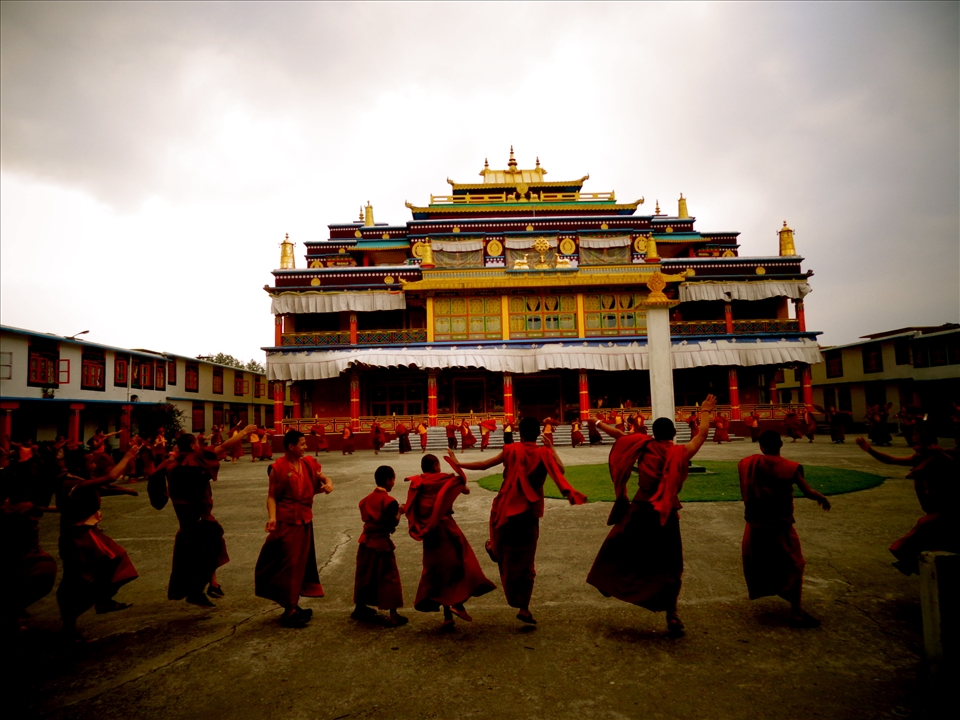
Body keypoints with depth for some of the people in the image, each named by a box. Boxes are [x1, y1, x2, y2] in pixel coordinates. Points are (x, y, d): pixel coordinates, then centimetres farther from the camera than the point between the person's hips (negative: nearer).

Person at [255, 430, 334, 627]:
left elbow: (325, 478, 11)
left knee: (301, 563, 15)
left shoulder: (309, 463, 4)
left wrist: (328, 484, -12)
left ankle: (293, 605, 29)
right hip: (286, 522, -6)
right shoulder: (278, 468, -12)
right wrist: (272, 517, -25)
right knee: (288, 564, -3)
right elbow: (272, 496, -11)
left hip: (305, 520, 7)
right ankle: (289, 611, 7)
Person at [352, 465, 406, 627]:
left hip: (366, 541, 7)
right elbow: (393, 523, -14)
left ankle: (360, 607, 32)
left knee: (365, 575, 19)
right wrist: (399, 511, 2)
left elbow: (365, 517, 11)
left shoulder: (367, 499, 5)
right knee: (389, 578, 0)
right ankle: (393, 615, 0)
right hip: (382, 543, -7)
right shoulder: (389, 501, -15)